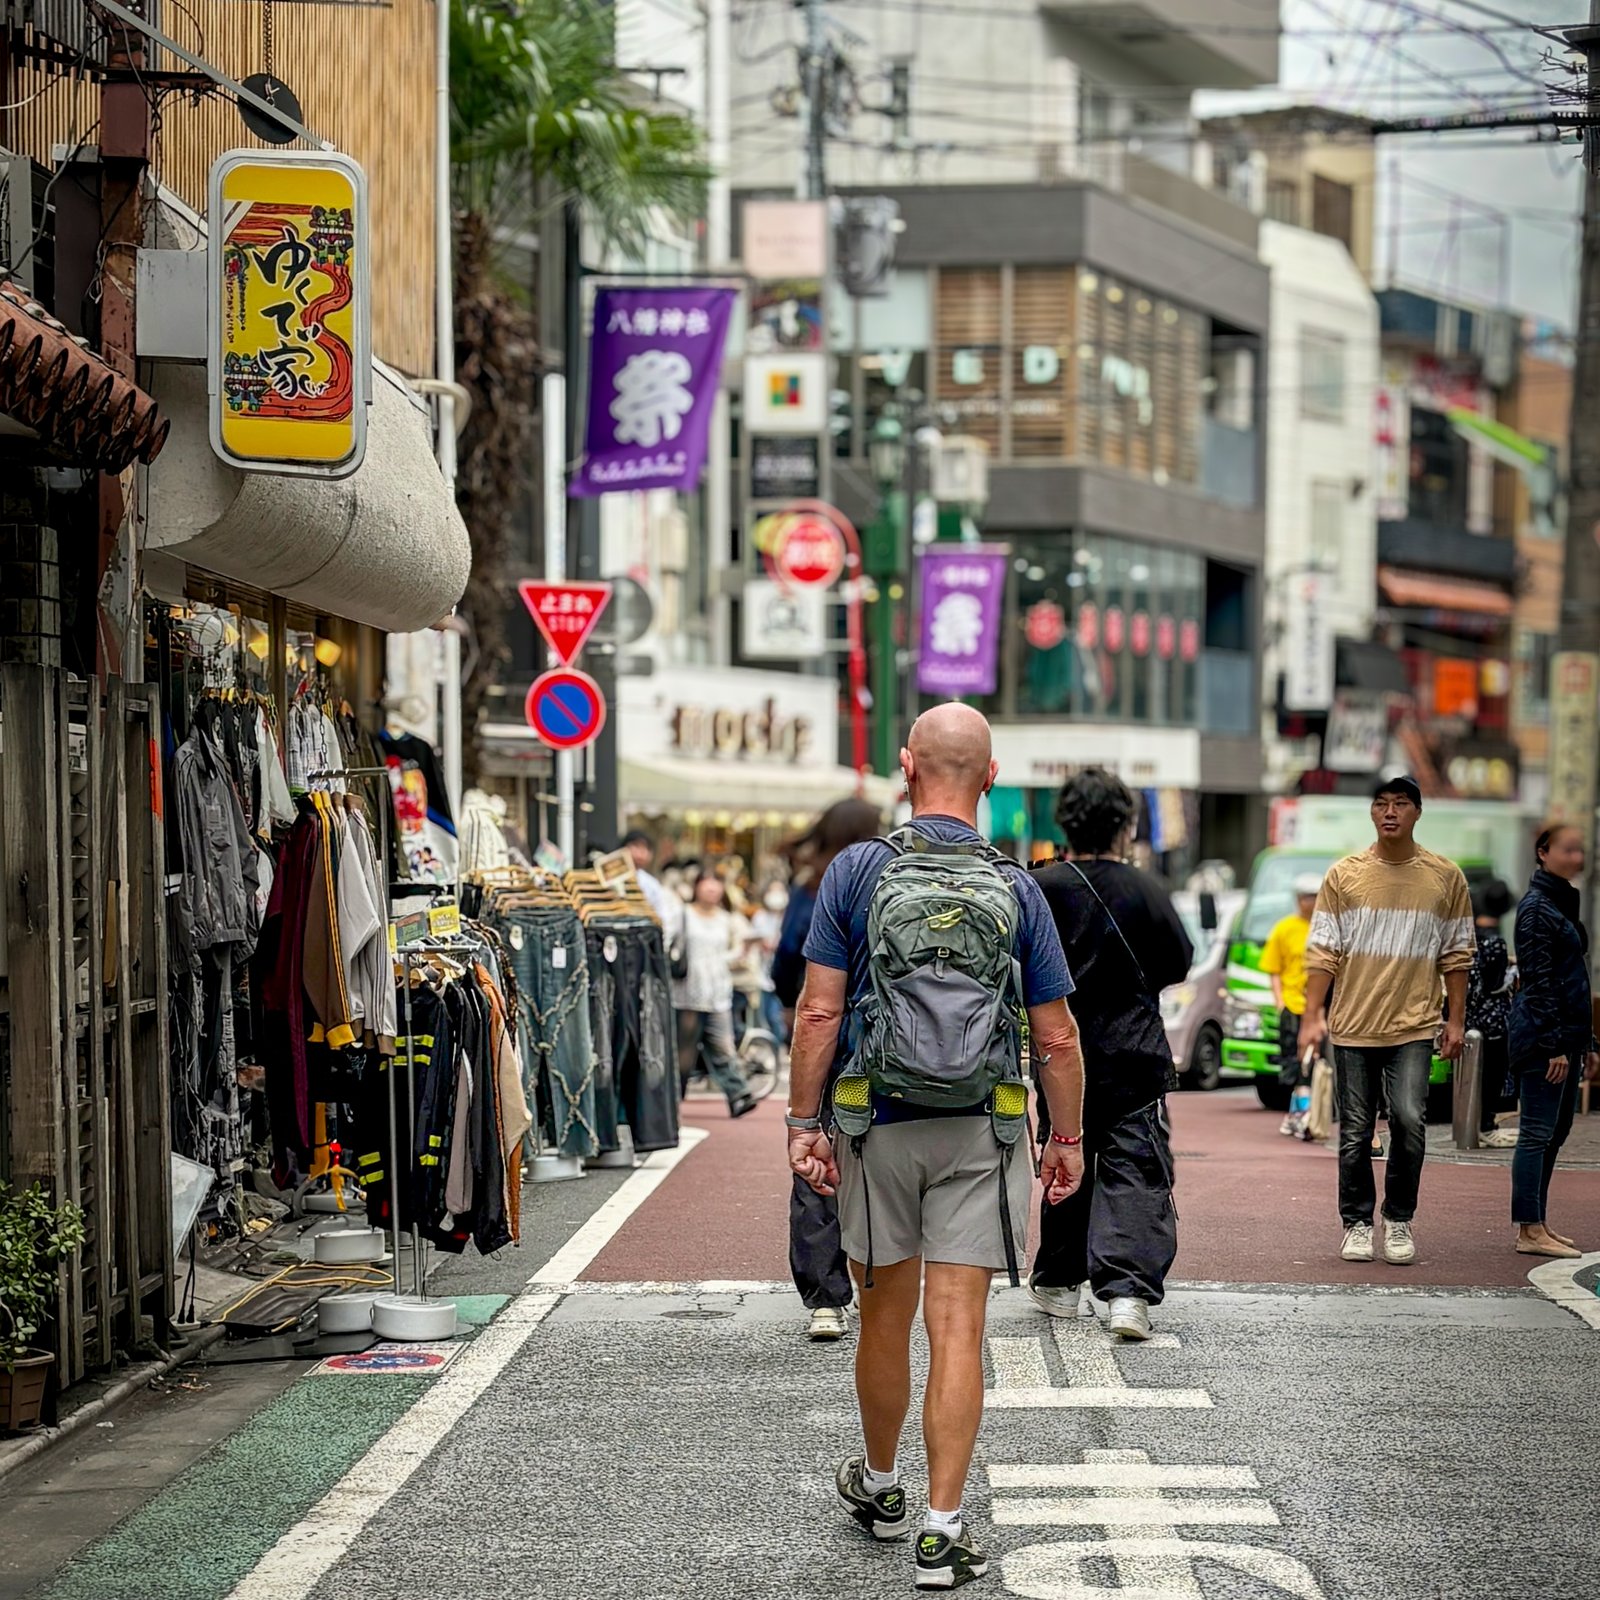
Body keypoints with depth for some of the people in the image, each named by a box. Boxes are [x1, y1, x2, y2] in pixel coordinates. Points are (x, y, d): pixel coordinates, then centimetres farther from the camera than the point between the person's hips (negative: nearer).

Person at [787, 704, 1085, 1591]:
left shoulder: (857, 872, -4)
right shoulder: (1016, 889, -1)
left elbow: (819, 1011, -7)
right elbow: (1056, 1035, 0)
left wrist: (803, 1123, -2)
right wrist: (1068, 1137, 11)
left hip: (879, 1127, 0)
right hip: (980, 1134, 0)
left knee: (886, 1317, 15)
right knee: (958, 1327, -1)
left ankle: (880, 1485, 35)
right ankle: (943, 1528, -4)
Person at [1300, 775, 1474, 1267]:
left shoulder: (1445, 877, 4)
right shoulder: (1344, 875, 3)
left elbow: (1456, 955, 9)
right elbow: (1323, 950, 2)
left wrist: (1456, 1019, 6)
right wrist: (1313, 1014, -5)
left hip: (1414, 1026, -1)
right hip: (1353, 1025, 1)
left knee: (1409, 1120, -13)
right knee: (1355, 1133, 4)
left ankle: (1399, 1221, 4)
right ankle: (1357, 1223, 17)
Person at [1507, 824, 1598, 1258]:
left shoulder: (1563, 904, 18)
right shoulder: (1537, 907, -11)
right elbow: (1539, 980, -17)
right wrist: (1555, 1043, -20)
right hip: (1542, 1034, -10)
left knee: (1555, 1132, 12)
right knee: (1538, 1132, -8)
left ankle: (1537, 1225, 17)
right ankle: (1530, 1231, -6)